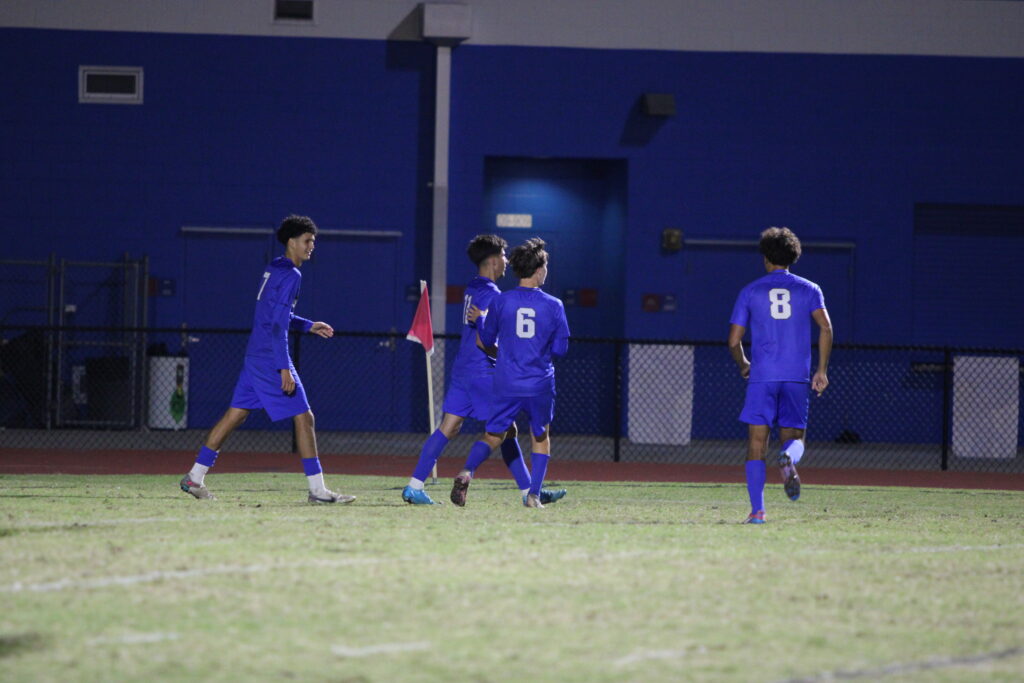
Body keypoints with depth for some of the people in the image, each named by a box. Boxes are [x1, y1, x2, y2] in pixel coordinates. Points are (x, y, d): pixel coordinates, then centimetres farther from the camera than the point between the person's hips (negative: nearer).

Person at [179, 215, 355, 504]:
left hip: (254, 357, 10)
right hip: (271, 359, -10)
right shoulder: (290, 275, -14)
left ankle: (195, 477, 14)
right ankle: (317, 489, -5)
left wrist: (308, 326, 25)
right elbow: (277, 325, -20)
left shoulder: (274, 269, 14)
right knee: (303, 417, -6)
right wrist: (284, 369, -23)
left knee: (236, 414, 13)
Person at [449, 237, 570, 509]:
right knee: (541, 438, 19)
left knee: (491, 436, 9)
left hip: (506, 384, 1)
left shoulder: (501, 301, -2)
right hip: (540, 384, 0)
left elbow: (485, 341, 6)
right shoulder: (554, 305, -4)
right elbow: (560, 348, 2)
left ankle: (467, 472, -19)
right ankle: (534, 494, 10)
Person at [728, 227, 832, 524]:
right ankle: (789, 458, -28)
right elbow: (825, 327, -6)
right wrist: (822, 370, 0)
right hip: (797, 377, 1)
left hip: (761, 376, -1)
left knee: (757, 442, 3)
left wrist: (743, 365, 26)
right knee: (794, 438, 10)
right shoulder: (809, 289, 9)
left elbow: (734, 340, 6)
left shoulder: (750, 292, 8)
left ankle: (757, 509, -8)